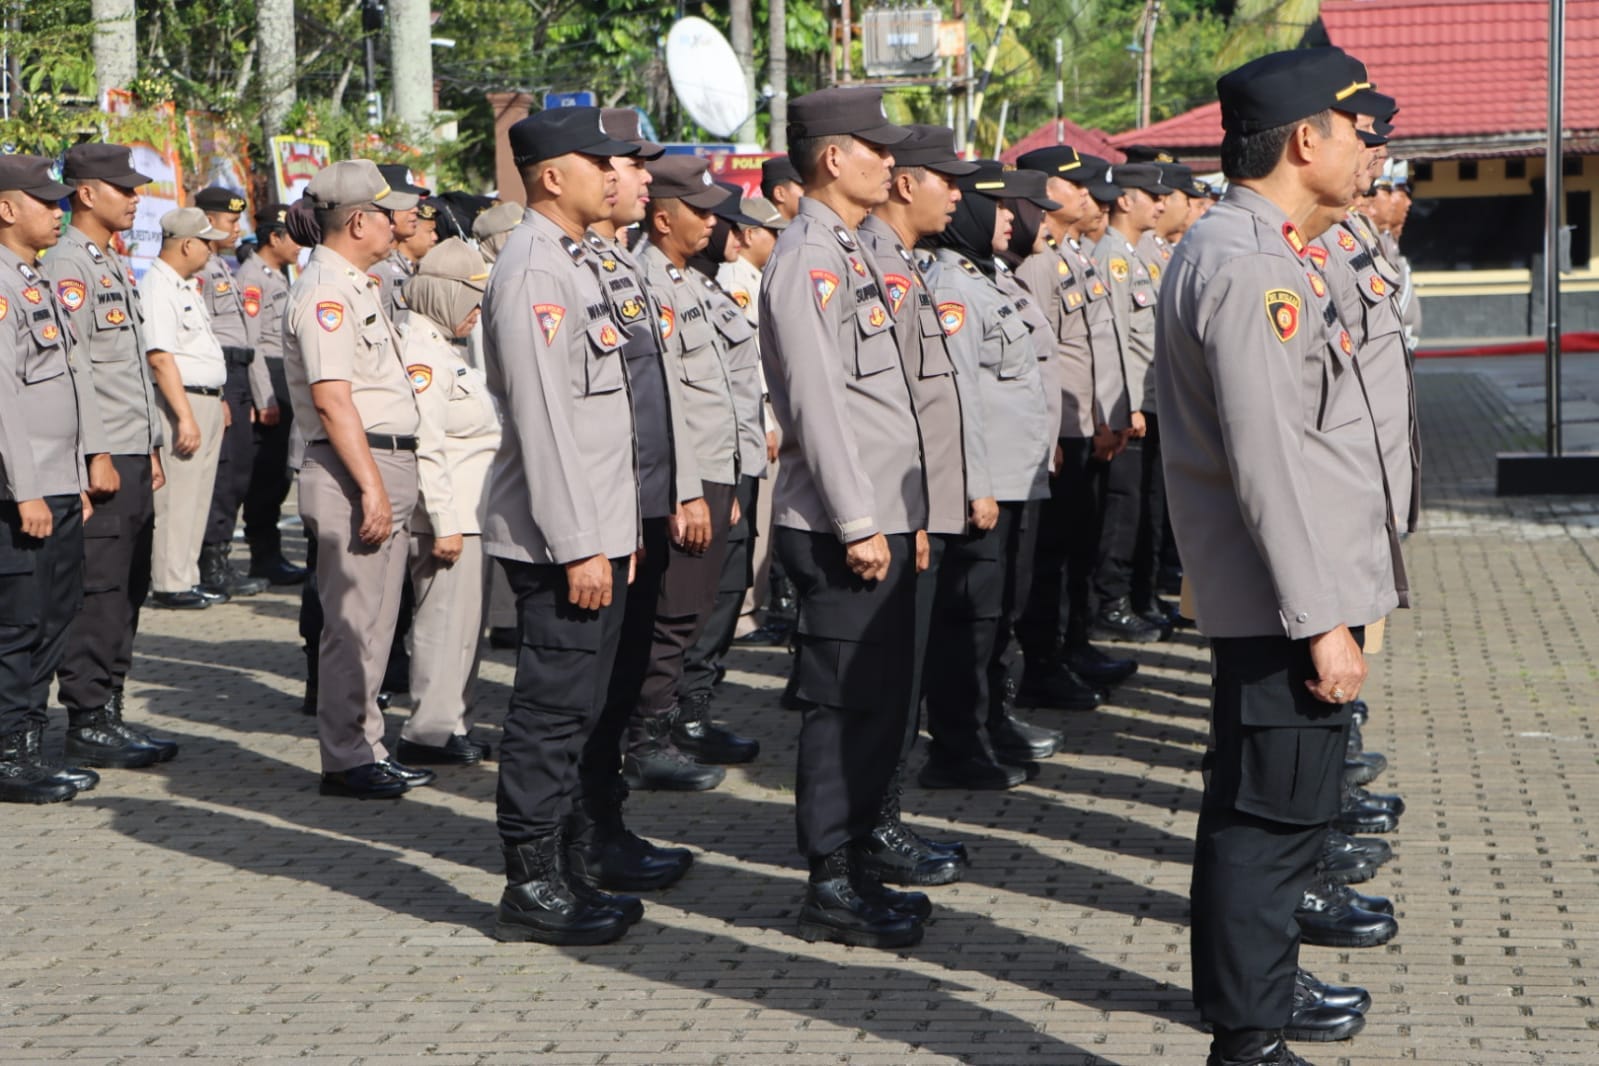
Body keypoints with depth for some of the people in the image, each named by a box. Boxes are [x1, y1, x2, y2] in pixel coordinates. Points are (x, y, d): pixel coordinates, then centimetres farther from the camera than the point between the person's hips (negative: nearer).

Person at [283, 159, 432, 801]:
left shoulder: (354, 285, 18)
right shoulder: (325, 291, -13)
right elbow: (332, 398, -21)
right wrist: (370, 486, -23)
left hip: (386, 468, 10)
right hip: (354, 468, -10)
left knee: (373, 620, 13)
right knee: (354, 621, -6)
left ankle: (366, 749, 20)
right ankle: (345, 761, -1)